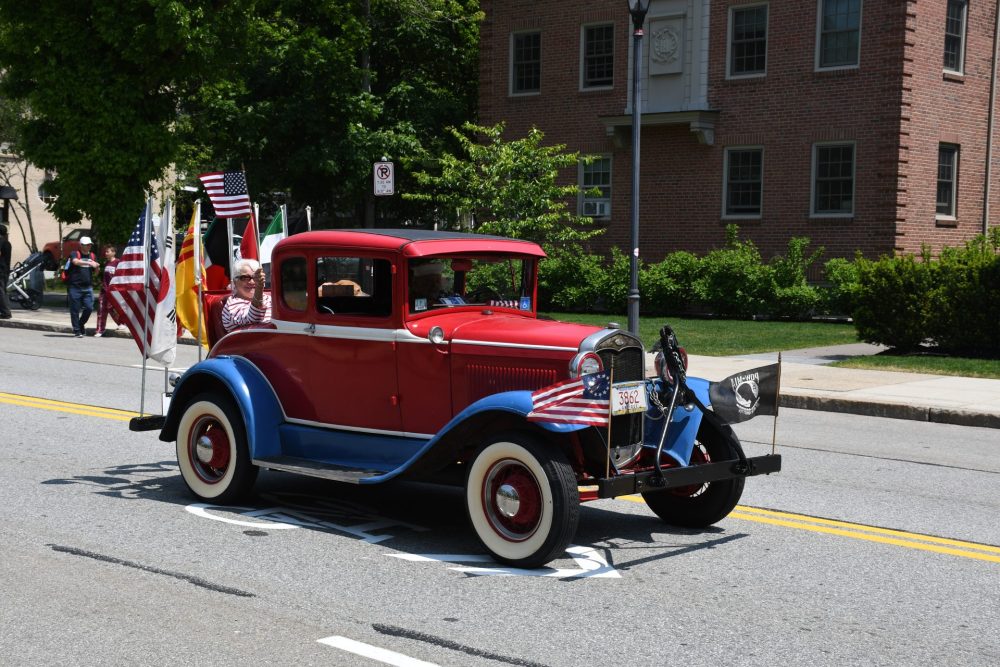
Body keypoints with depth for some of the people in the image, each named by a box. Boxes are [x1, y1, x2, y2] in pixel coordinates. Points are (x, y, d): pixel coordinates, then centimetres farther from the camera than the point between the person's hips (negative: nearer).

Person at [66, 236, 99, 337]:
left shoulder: (92, 256, 14)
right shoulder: (74, 254, -2)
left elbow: (95, 272, 19)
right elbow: (76, 262, -25)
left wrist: (97, 267, -4)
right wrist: (89, 263, -38)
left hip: (88, 287, 4)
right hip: (75, 287, -4)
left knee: (89, 308, -4)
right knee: (75, 310, 0)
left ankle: (81, 324, 21)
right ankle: (76, 330, 9)